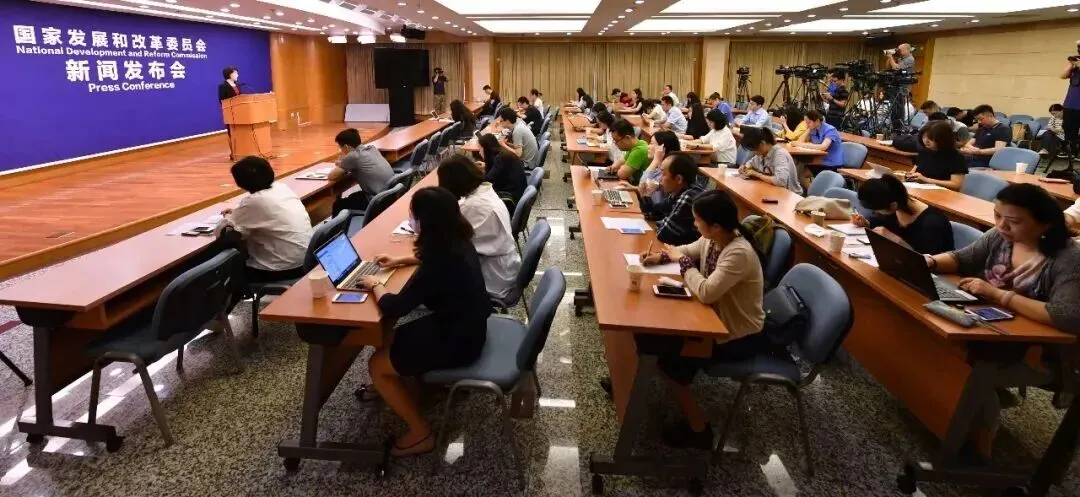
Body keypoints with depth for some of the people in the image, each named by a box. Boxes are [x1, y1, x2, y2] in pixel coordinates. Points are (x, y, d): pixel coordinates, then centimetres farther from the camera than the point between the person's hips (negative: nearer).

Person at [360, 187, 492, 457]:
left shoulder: (438, 266, -32)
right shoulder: (458, 242, -5)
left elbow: (393, 309, -25)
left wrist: (375, 285, -6)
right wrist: (400, 260, 17)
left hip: (456, 343, -9)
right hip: (467, 327, 9)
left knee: (377, 365, 5)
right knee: (392, 338, 22)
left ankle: (421, 433, 13)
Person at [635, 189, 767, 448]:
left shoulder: (739, 254, -32)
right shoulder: (712, 240, -5)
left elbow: (706, 292, -37)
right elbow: (690, 250, 16)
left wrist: (682, 261, -22)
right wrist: (662, 256, -4)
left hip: (741, 337, -9)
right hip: (718, 319, 9)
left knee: (667, 354, -11)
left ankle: (698, 428, 4)